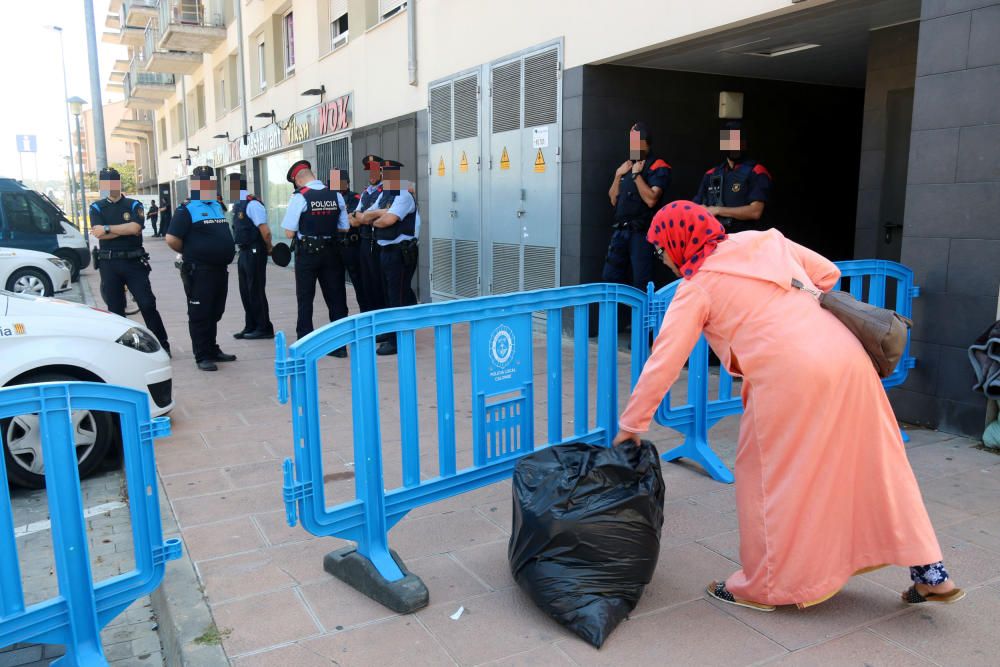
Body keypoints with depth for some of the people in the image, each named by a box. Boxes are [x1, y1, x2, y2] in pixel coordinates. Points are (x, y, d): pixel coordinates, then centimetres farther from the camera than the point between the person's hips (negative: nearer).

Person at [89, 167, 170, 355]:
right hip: (109, 263, 1)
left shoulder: (134, 205, 6)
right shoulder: (97, 208, 8)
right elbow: (98, 234, -8)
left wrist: (108, 228, -9)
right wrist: (126, 229, -10)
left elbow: (135, 228, -12)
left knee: (148, 304, -6)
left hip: (134, 261, -1)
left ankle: (162, 346, 1)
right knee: (115, 309, 7)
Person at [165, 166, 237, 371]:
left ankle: (213, 350, 27)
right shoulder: (187, 210, -8)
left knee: (215, 313, 15)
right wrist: (190, 253, -2)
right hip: (199, 271, -7)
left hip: (220, 268, 7)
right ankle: (202, 356, 6)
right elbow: (172, 239, -15)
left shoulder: (218, 206, 15)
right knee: (200, 314, 0)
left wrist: (225, 253, 14)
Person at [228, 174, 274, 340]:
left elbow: (265, 231, -22)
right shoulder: (238, 205, 11)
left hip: (254, 253, -9)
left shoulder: (252, 204, -18)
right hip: (244, 252, 9)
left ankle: (264, 328, 8)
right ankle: (250, 327, 24)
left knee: (256, 291, -2)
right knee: (245, 291, 14)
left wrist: (269, 248, -8)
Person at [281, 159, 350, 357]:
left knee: (305, 299, 8)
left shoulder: (299, 197, -12)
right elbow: (344, 228, 6)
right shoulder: (336, 196, 0)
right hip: (331, 252, 3)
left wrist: (305, 228, 8)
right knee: (336, 298, 9)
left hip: (307, 253, -3)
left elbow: (289, 233, -11)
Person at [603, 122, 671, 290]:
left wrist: (636, 175, -10)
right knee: (609, 278, 9)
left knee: (641, 283, -4)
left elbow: (651, 200, -17)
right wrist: (618, 174, 5)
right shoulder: (626, 165, 17)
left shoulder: (657, 167, -4)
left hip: (641, 232, -7)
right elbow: (613, 200, 16)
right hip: (620, 231, 7)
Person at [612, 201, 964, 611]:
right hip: (847, 358, 7)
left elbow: (663, 362, 0)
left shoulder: (696, 288, 2)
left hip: (790, 377, -6)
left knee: (767, 476, 10)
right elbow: (828, 274, 20)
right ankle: (930, 573, 26)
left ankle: (762, 586, 23)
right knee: (873, 464, 17)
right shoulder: (765, 241, 16)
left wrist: (631, 425, 7)